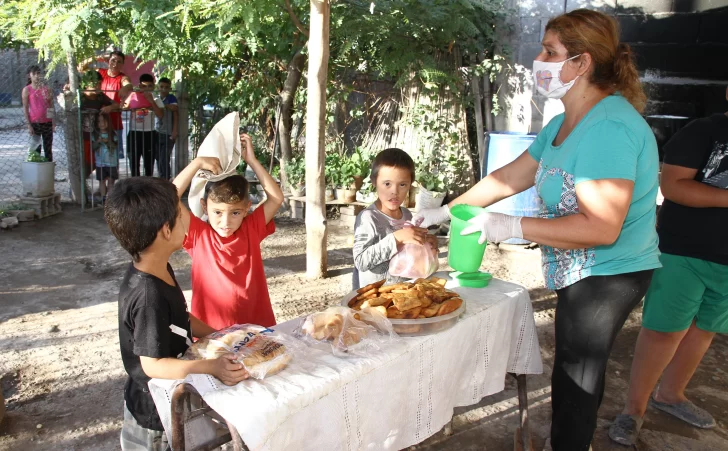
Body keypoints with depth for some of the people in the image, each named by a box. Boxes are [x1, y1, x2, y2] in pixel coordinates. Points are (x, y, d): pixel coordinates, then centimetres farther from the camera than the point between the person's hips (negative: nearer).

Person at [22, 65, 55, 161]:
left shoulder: (47, 89, 7)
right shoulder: (27, 90, 1)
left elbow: (52, 106, 9)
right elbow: (25, 108, -2)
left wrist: (53, 123, 3)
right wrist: (29, 125, -9)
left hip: (47, 122, 3)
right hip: (35, 123, -2)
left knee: (48, 149, 7)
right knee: (35, 150, -2)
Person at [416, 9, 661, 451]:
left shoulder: (608, 128, -24)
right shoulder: (566, 123, 7)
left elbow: (602, 228, -29)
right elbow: (510, 176, 12)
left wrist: (513, 226, -25)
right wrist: (445, 211, 12)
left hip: (607, 277, -9)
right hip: (583, 275, 9)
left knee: (575, 385, 4)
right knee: (580, 374, 22)